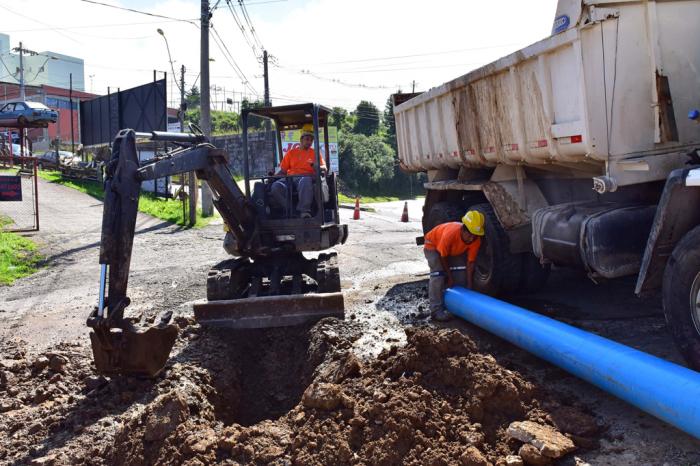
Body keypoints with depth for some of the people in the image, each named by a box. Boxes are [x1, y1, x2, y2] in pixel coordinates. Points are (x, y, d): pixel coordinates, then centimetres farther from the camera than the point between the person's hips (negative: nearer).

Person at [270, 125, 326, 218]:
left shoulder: (315, 153, 20)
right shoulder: (291, 153, 24)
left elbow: (324, 168, 9)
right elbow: (282, 170, 22)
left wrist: (317, 167, -14)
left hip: (305, 177, -2)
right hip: (290, 179, 2)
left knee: (305, 182, -42)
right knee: (276, 186, -31)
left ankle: (304, 211, -48)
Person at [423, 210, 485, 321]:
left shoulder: (476, 240, -27)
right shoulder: (450, 234, -42)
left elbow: (470, 263, -19)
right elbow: (443, 257, -27)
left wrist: (469, 287, -19)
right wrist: (450, 277, -19)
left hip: (454, 250, 6)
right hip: (433, 245, -6)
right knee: (438, 274, -22)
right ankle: (436, 310, -21)